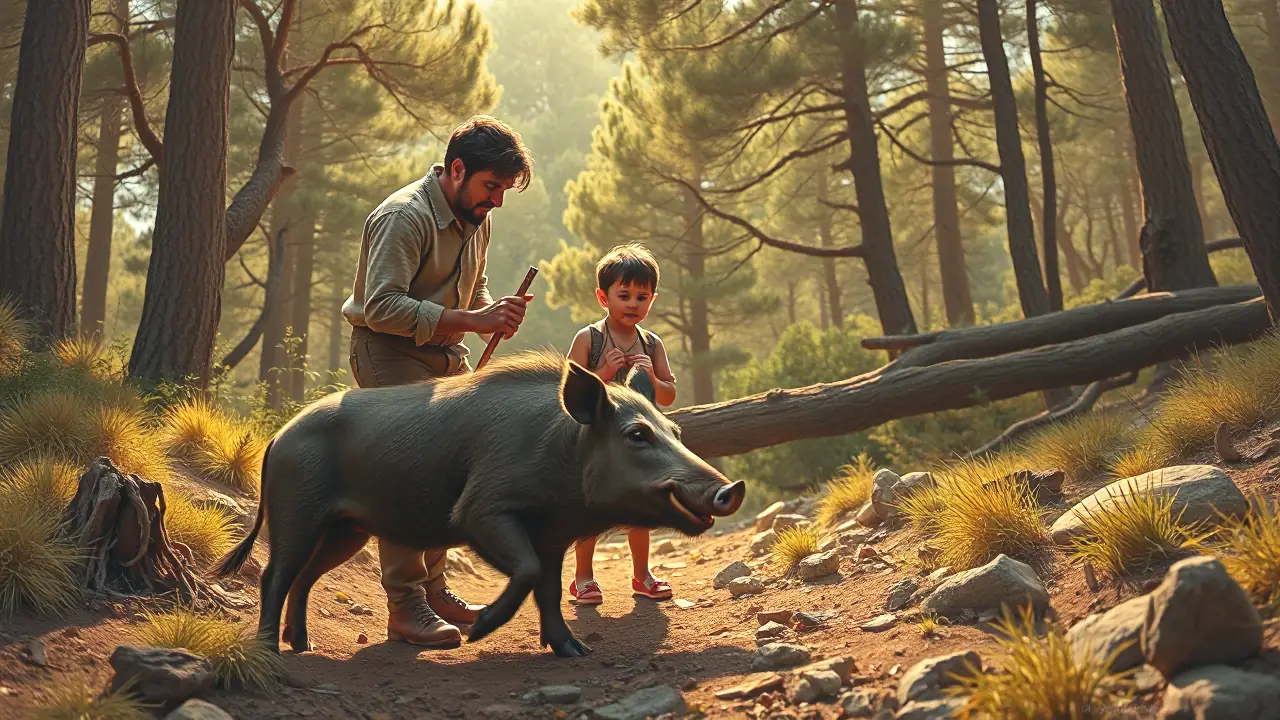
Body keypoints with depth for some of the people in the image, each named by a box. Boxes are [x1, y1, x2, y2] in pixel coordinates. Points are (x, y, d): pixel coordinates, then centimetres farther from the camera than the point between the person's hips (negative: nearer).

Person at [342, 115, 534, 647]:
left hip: (445, 355, 9)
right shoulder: (405, 217, -20)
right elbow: (382, 306, -28)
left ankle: (433, 590, 22)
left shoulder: (476, 219, 8)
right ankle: (405, 609, -7)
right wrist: (470, 320, -31)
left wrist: (495, 313, -5)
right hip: (389, 352, -9)